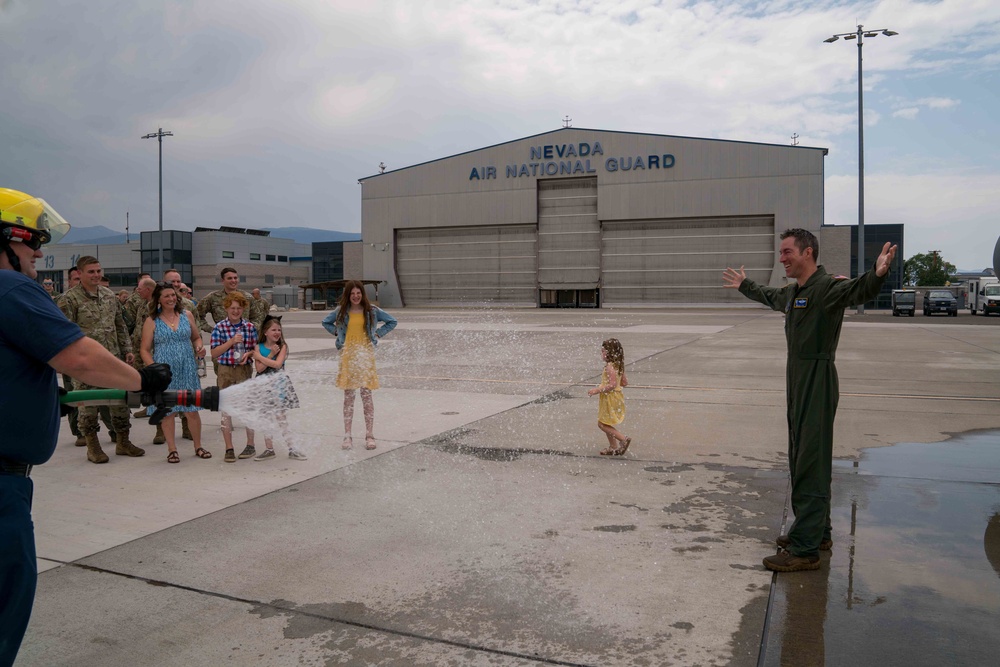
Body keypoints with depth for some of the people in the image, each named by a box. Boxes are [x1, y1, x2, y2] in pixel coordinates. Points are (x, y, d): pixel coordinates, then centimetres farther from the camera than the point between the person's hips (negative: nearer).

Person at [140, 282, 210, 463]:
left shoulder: (187, 315, 8)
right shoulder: (151, 321, 0)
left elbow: (196, 337, 18)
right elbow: (145, 350, 0)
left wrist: (200, 347, -4)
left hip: (188, 370, 2)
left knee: (192, 410, 4)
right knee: (167, 411, 5)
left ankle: (198, 447, 19)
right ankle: (172, 450, 18)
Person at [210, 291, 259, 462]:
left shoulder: (250, 327, 3)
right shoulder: (219, 328, -1)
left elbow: (256, 349, 10)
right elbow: (214, 353, -5)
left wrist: (249, 354, -12)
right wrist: (231, 341, -16)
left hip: (245, 370, 1)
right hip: (225, 371, -1)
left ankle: (250, 445, 19)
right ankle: (229, 449, 11)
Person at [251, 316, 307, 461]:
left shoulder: (282, 346, -3)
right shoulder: (258, 347, 1)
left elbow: (277, 364, -17)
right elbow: (259, 368, -9)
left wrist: (259, 356, -11)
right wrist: (270, 355, -15)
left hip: (278, 384, -2)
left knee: (281, 418, -3)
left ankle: (291, 449, 2)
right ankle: (269, 449, 18)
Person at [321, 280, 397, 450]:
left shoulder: (372, 311, 2)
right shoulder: (341, 311, 5)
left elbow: (392, 321, 12)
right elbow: (325, 322, 22)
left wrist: (378, 334, 3)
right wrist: (337, 332, 8)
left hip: (365, 354, -1)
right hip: (347, 355, 1)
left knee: (366, 395, -3)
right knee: (348, 396, 3)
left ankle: (369, 436, 3)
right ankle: (347, 436, 8)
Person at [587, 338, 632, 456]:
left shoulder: (609, 367, -21)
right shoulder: (618, 366, 8)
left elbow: (612, 385, -28)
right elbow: (625, 382, 13)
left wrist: (597, 390, -23)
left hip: (611, 399, -10)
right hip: (610, 399, 10)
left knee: (602, 424, -4)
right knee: (605, 424, 17)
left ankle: (624, 439, -6)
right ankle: (614, 447, 23)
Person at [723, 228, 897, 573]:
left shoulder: (827, 287, -15)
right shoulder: (792, 292, 14)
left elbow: (859, 290, -37)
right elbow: (769, 296, 37)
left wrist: (877, 274, -58)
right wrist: (743, 285, 51)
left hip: (818, 383, -10)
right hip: (798, 383, 10)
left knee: (810, 464, -8)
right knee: (802, 460, 18)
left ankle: (805, 549, -3)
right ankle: (818, 532, 32)